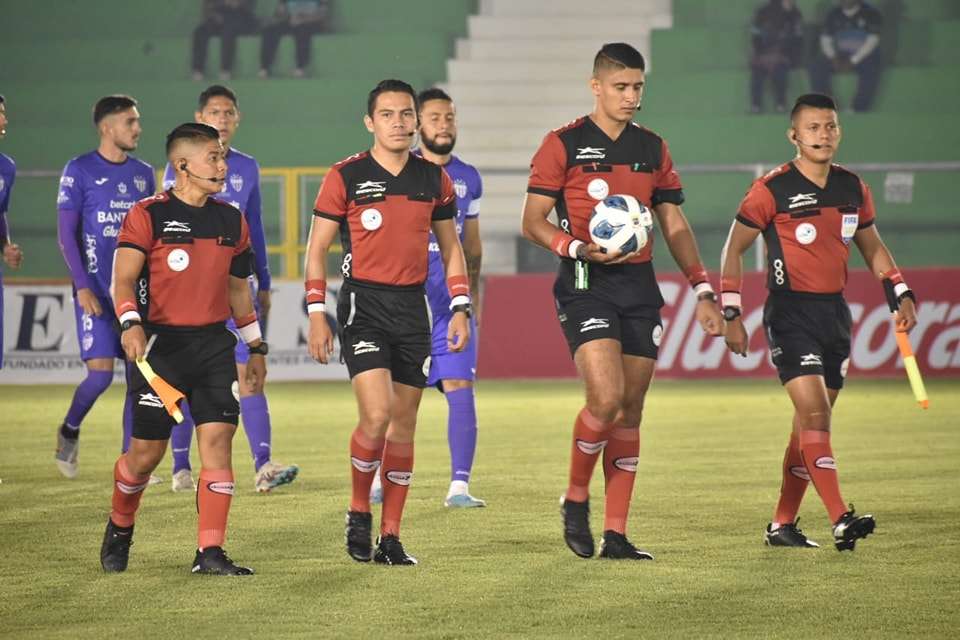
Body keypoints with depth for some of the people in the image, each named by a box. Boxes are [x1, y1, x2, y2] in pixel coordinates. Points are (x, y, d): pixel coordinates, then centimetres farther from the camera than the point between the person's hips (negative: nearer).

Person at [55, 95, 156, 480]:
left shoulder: (142, 173, 11)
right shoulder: (79, 170, -4)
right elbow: (66, 234, -5)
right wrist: (82, 286, -13)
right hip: (96, 292, -5)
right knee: (100, 373, -12)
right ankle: (69, 431, 17)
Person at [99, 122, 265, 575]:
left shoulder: (231, 221, 11)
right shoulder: (148, 215, -6)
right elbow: (124, 279, -12)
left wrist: (255, 346, 21)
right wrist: (130, 323, -29)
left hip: (214, 343, 4)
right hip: (161, 343, -4)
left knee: (218, 438, -8)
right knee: (146, 451, 0)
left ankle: (210, 552, -6)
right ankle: (119, 529, 28)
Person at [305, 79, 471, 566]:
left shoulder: (433, 178, 8)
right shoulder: (346, 177, -3)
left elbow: (450, 246, 17)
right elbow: (317, 247, 0)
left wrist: (460, 309, 9)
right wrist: (316, 314, -6)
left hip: (413, 307, 4)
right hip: (363, 303, -4)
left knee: (404, 425, 6)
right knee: (377, 414, -18)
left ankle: (390, 537, 12)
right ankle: (358, 512, 5)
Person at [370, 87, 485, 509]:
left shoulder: (468, 178, 12)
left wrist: (472, 294, 16)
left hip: (453, 301, 3)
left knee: (460, 389, -7)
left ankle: (459, 486, -5)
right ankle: (381, 478, 17)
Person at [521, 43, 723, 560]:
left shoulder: (652, 148, 14)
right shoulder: (563, 145, -1)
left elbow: (674, 225, 18)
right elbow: (532, 222, -3)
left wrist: (702, 290, 12)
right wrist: (579, 249, -20)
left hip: (639, 286, 5)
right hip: (586, 285, -5)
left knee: (630, 410, 3)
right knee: (606, 398, -19)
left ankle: (615, 533, 8)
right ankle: (575, 499, 5)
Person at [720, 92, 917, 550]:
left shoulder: (853, 188, 8)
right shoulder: (772, 190, -8)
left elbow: (872, 246, 21)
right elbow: (734, 248, -3)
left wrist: (902, 294, 10)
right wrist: (732, 316, -7)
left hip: (835, 311, 6)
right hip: (790, 312, -6)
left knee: (811, 424, 9)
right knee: (814, 413, -17)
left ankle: (782, 524, 18)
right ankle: (841, 520, -24)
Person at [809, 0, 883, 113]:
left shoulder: (871, 13, -8)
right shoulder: (834, 14, 5)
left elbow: (872, 41, -16)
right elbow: (825, 40, 2)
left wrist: (853, 61, -22)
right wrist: (834, 58, -17)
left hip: (865, 56, -4)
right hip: (840, 56, 4)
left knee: (870, 68, -39)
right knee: (817, 66, -23)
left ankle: (860, 110, -35)